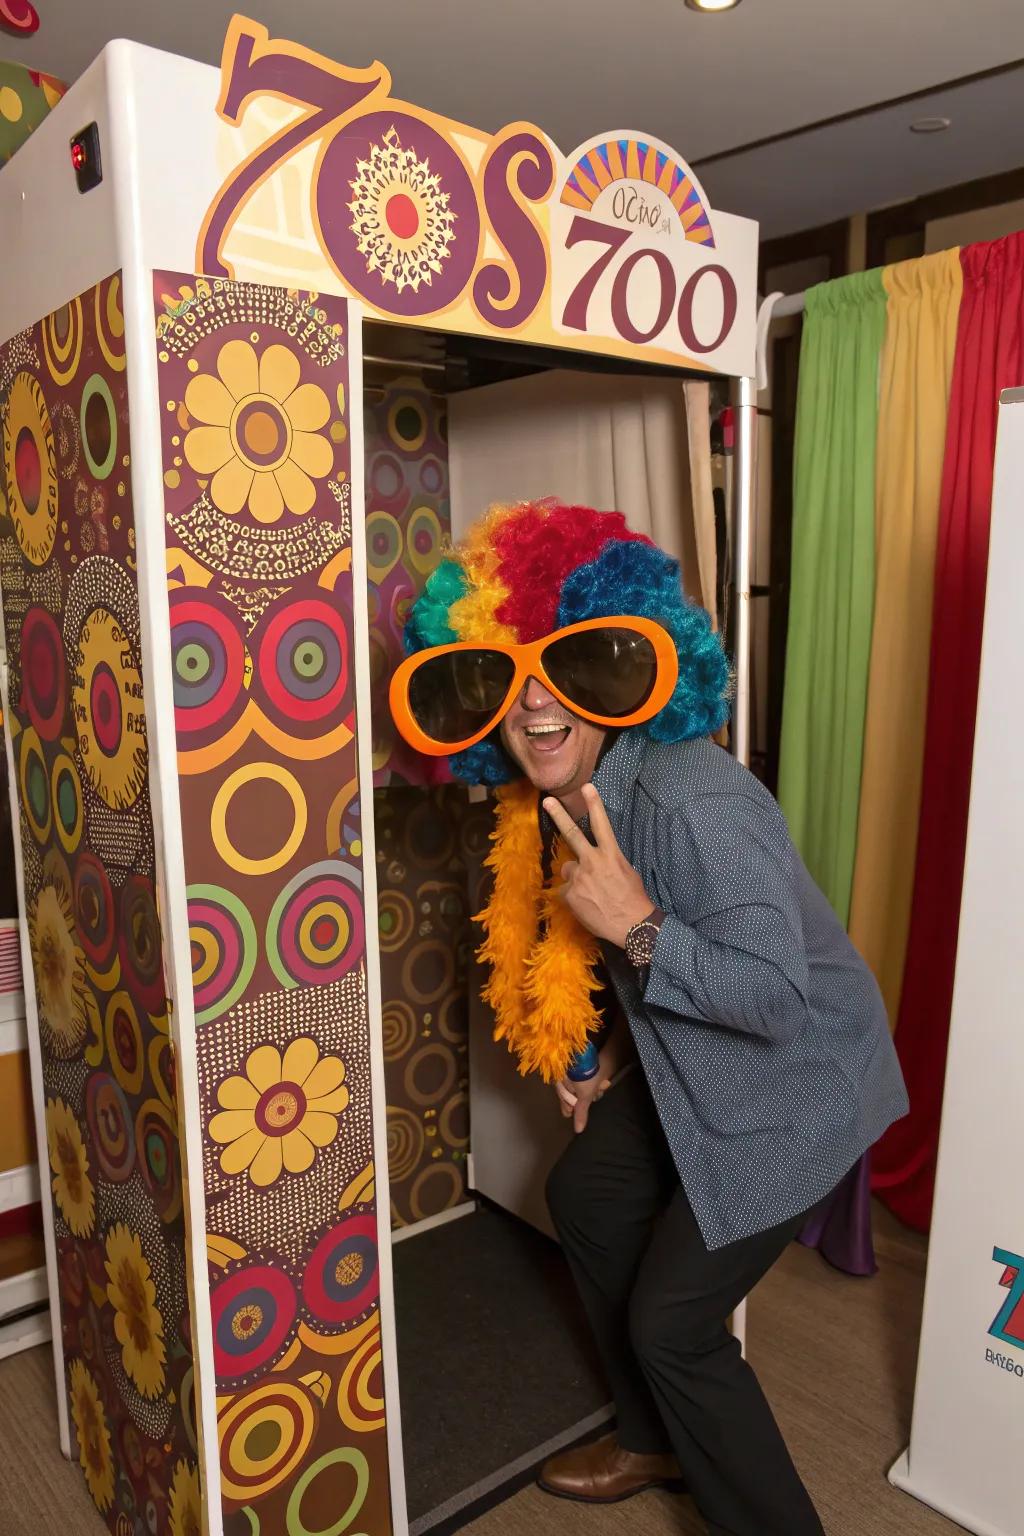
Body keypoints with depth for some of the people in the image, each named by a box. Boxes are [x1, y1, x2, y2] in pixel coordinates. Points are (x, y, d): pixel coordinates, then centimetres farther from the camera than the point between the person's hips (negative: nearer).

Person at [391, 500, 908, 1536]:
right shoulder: (559, 799, -6)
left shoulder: (693, 803, -34)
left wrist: (637, 925, -38)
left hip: (791, 1090, -9)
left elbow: (779, 996, -32)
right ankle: (656, 1440, 45)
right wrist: (612, 1052, 9)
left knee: (671, 1321, -2)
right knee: (586, 1197, 21)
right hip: (684, 1068, 9)